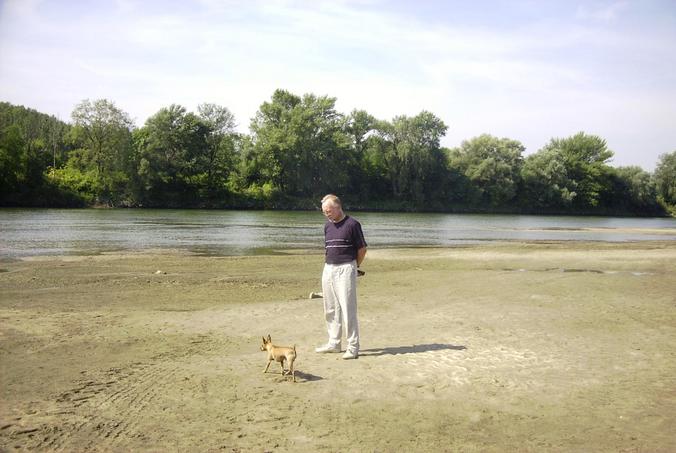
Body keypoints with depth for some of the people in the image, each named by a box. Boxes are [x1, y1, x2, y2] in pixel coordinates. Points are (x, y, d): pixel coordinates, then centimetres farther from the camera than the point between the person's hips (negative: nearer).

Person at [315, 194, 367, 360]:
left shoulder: (352, 224, -9)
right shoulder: (327, 226, 13)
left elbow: (362, 248, -3)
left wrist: (354, 266, 6)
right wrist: (328, 264, 12)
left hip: (345, 269, -7)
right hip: (328, 269, 7)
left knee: (348, 308, -8)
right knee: (330, 309, 12)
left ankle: (353, 347, -1)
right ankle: (334, 343, 23)